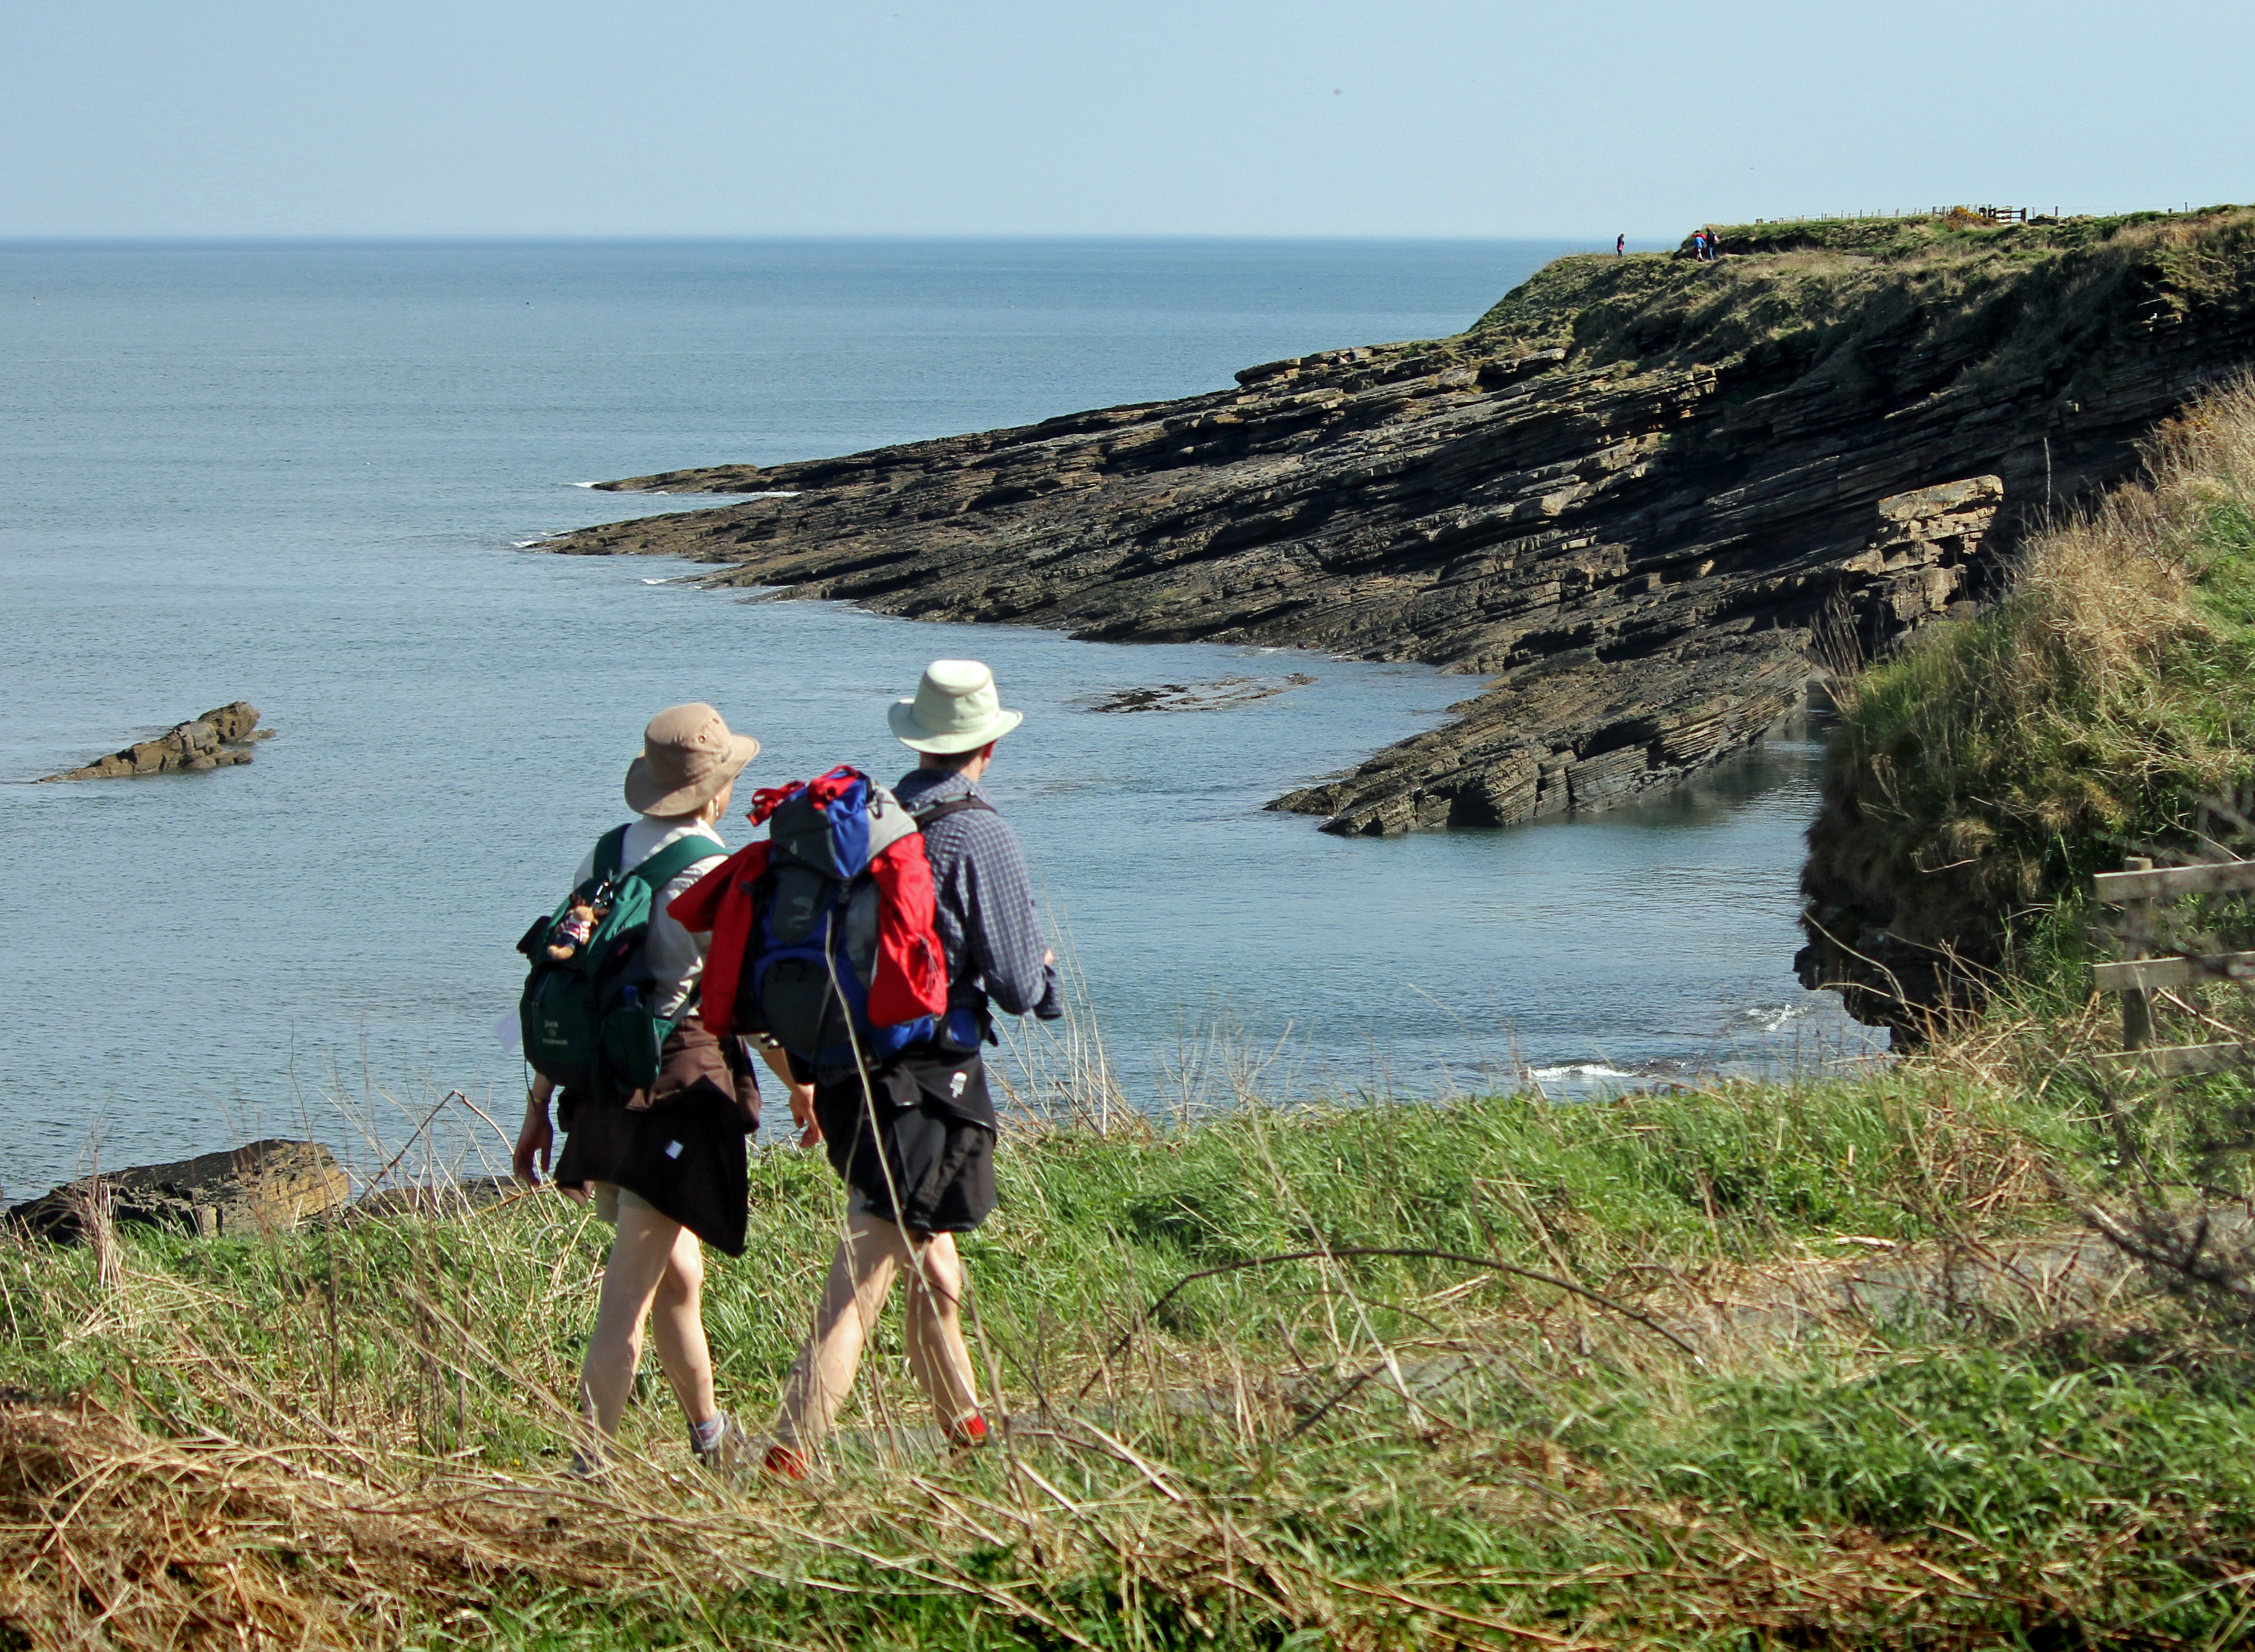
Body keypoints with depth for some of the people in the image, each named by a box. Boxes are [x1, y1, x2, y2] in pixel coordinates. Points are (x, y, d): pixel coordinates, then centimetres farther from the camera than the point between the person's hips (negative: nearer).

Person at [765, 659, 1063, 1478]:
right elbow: (1019, 988, -12)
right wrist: (1044, 969, 12)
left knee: (929, 1260, 23)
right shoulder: (979, 837, -13)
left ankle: (964, 1425, 38)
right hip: (929, 1081, -7)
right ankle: (793, 1447, -15)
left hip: (845, 1067, 7)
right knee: (863, 1273, -8)